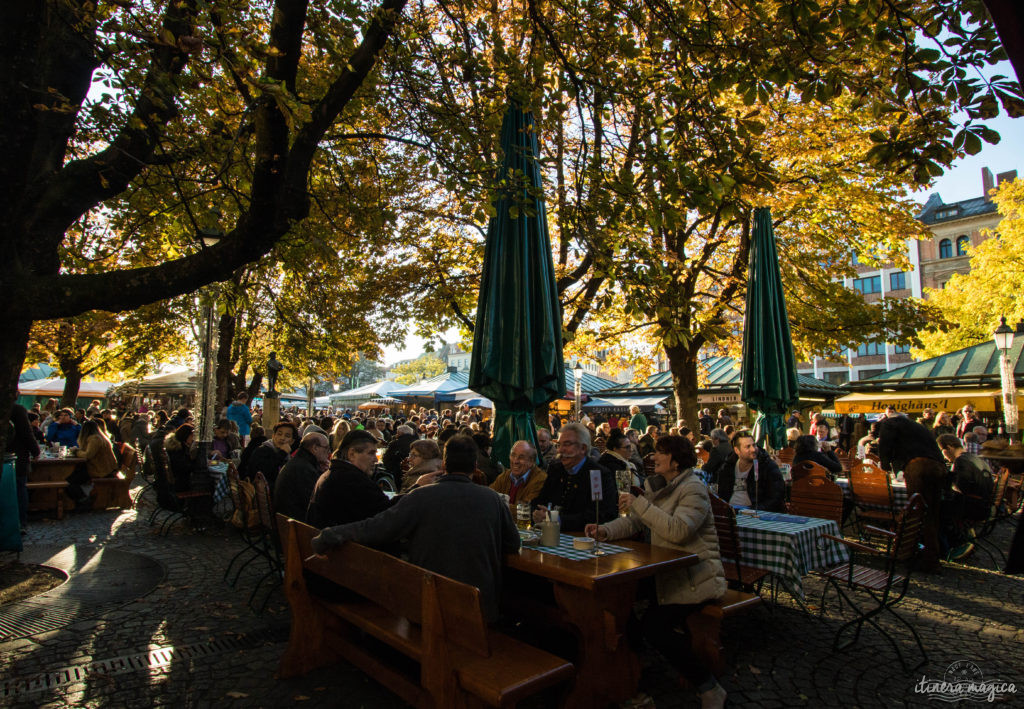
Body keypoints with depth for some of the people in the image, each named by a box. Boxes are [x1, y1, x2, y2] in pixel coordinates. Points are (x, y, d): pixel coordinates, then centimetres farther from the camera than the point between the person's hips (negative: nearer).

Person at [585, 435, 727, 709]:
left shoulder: (693, 489, -14)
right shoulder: (661, 487, 13)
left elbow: (678, 530, -30)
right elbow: (634, 522, 10)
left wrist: (639, 503, -27)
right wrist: (606, 531, -8)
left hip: (696, 577, -8)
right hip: (668, 572, 9)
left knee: (654, 624, -22)